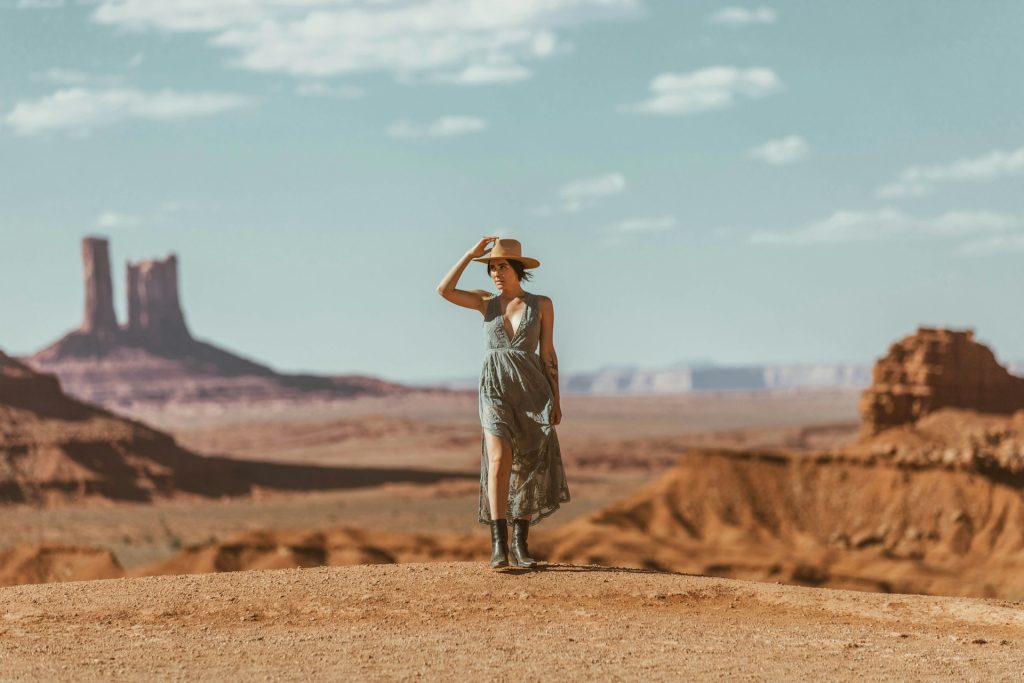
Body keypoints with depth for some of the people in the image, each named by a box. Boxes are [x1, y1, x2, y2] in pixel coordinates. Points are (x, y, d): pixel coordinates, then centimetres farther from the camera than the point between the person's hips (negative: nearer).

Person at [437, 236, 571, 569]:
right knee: (500, 460, -19)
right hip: (495, 388, -1)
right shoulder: (486, 302, 9)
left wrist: (556, 399, 2)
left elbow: (548, 353, 6)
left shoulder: (542, 304, 6)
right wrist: (471, 253, -5)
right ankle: (499, 545, -21)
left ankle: (519, 544, 15)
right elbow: (444, 290, -6)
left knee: (530, 468, 1)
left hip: (531, 388, 1)